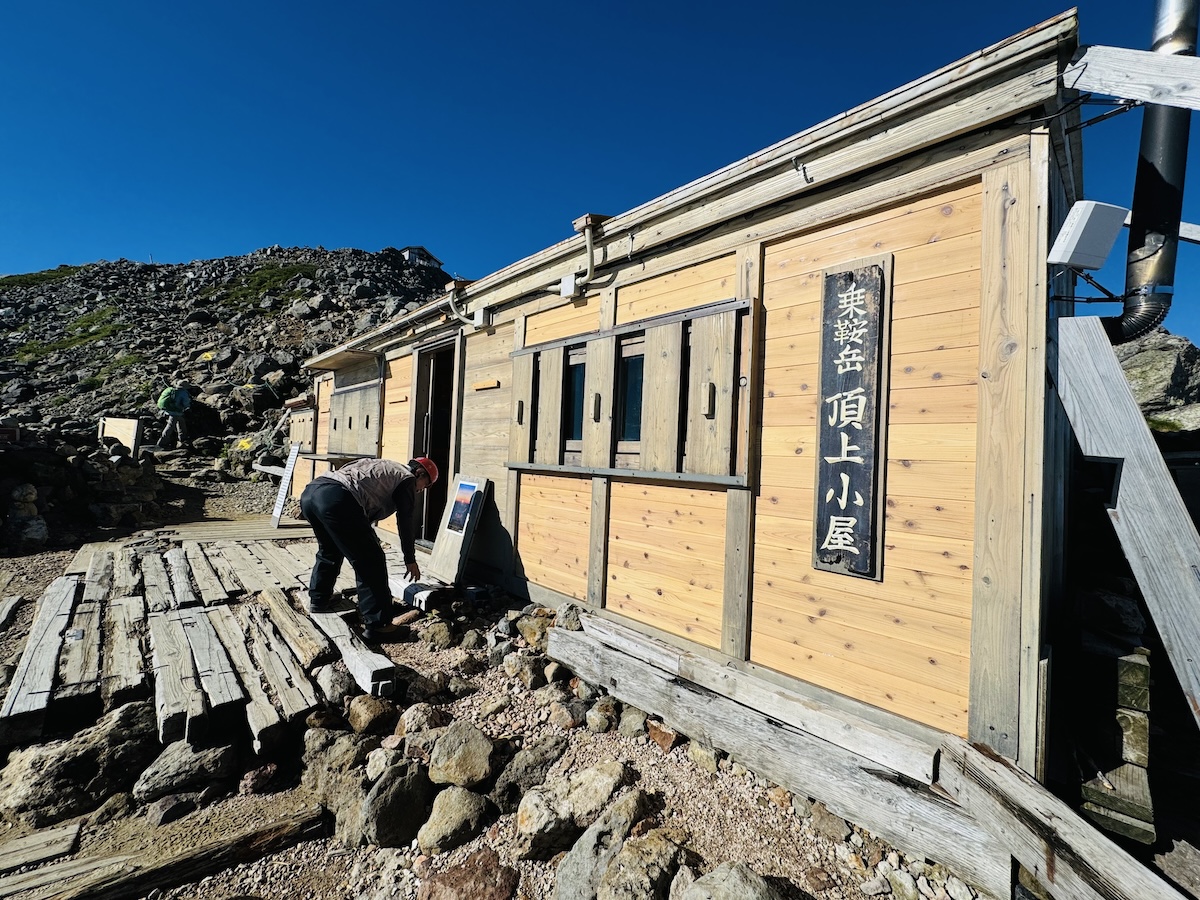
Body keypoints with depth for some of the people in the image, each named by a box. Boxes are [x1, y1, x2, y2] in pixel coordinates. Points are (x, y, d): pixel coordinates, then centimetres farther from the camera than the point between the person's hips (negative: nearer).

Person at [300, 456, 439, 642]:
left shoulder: (382, 467, 35)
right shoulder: (407, 479, 13)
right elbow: (405, 524, 13)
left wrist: (369, 540, 54)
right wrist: (410, 560, 24)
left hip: (310, 492, 10)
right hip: (337, 499, -9)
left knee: (329, 550, 34)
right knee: (370, 563, 0)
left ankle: (318, 599, 48)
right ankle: (377, 624, 2)